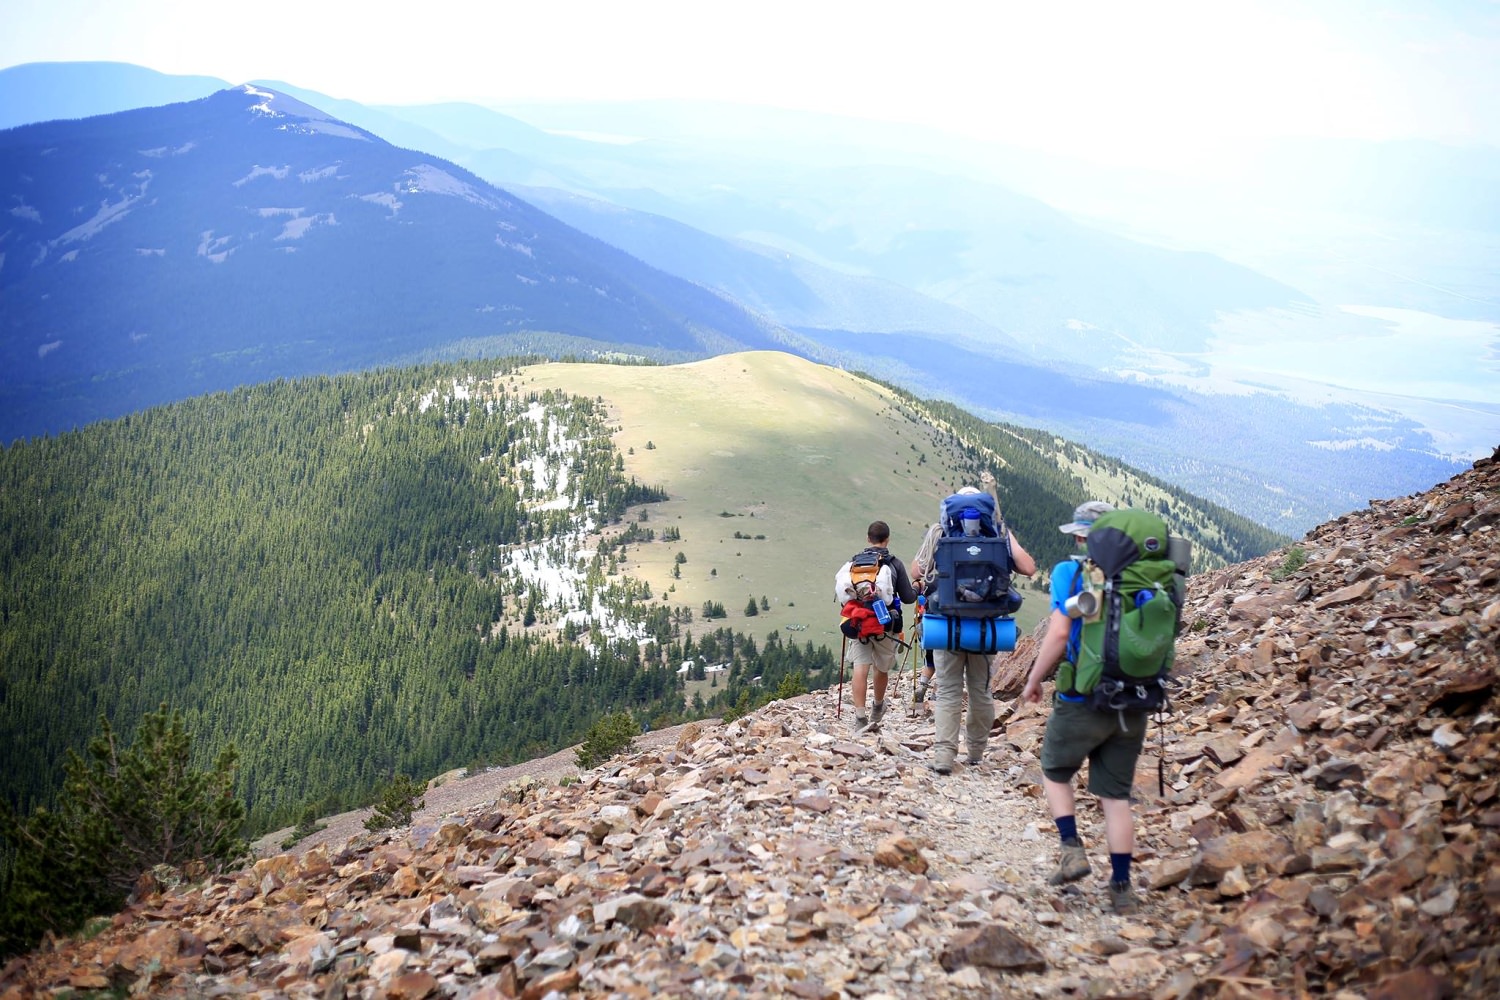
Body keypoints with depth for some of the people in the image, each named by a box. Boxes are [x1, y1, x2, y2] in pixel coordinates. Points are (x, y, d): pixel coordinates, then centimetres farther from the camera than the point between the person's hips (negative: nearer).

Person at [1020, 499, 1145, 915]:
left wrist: (1033, 681, -3)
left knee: (1055, 773, 20)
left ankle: (1073, 849, 5)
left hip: (1082, 700, -4)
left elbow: (1059, 633, -15)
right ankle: (1122, 887, 10)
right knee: (1116, 795, 11)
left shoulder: (1071, 572, -8)